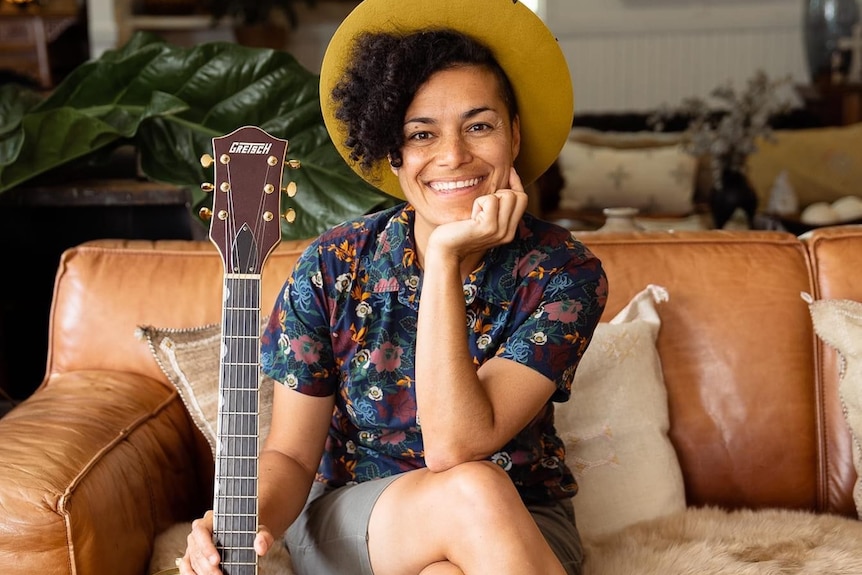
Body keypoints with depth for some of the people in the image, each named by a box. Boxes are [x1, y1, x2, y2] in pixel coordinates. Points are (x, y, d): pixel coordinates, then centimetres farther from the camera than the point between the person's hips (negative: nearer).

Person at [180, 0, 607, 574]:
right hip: (346, 524, 1)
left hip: (522, 528, 0)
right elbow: (290, 454, -5)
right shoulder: (332, 267, -9)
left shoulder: (565, 274, -13)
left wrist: (445, 259, -27)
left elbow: (455, 447, -24)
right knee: (474, 491, -33)